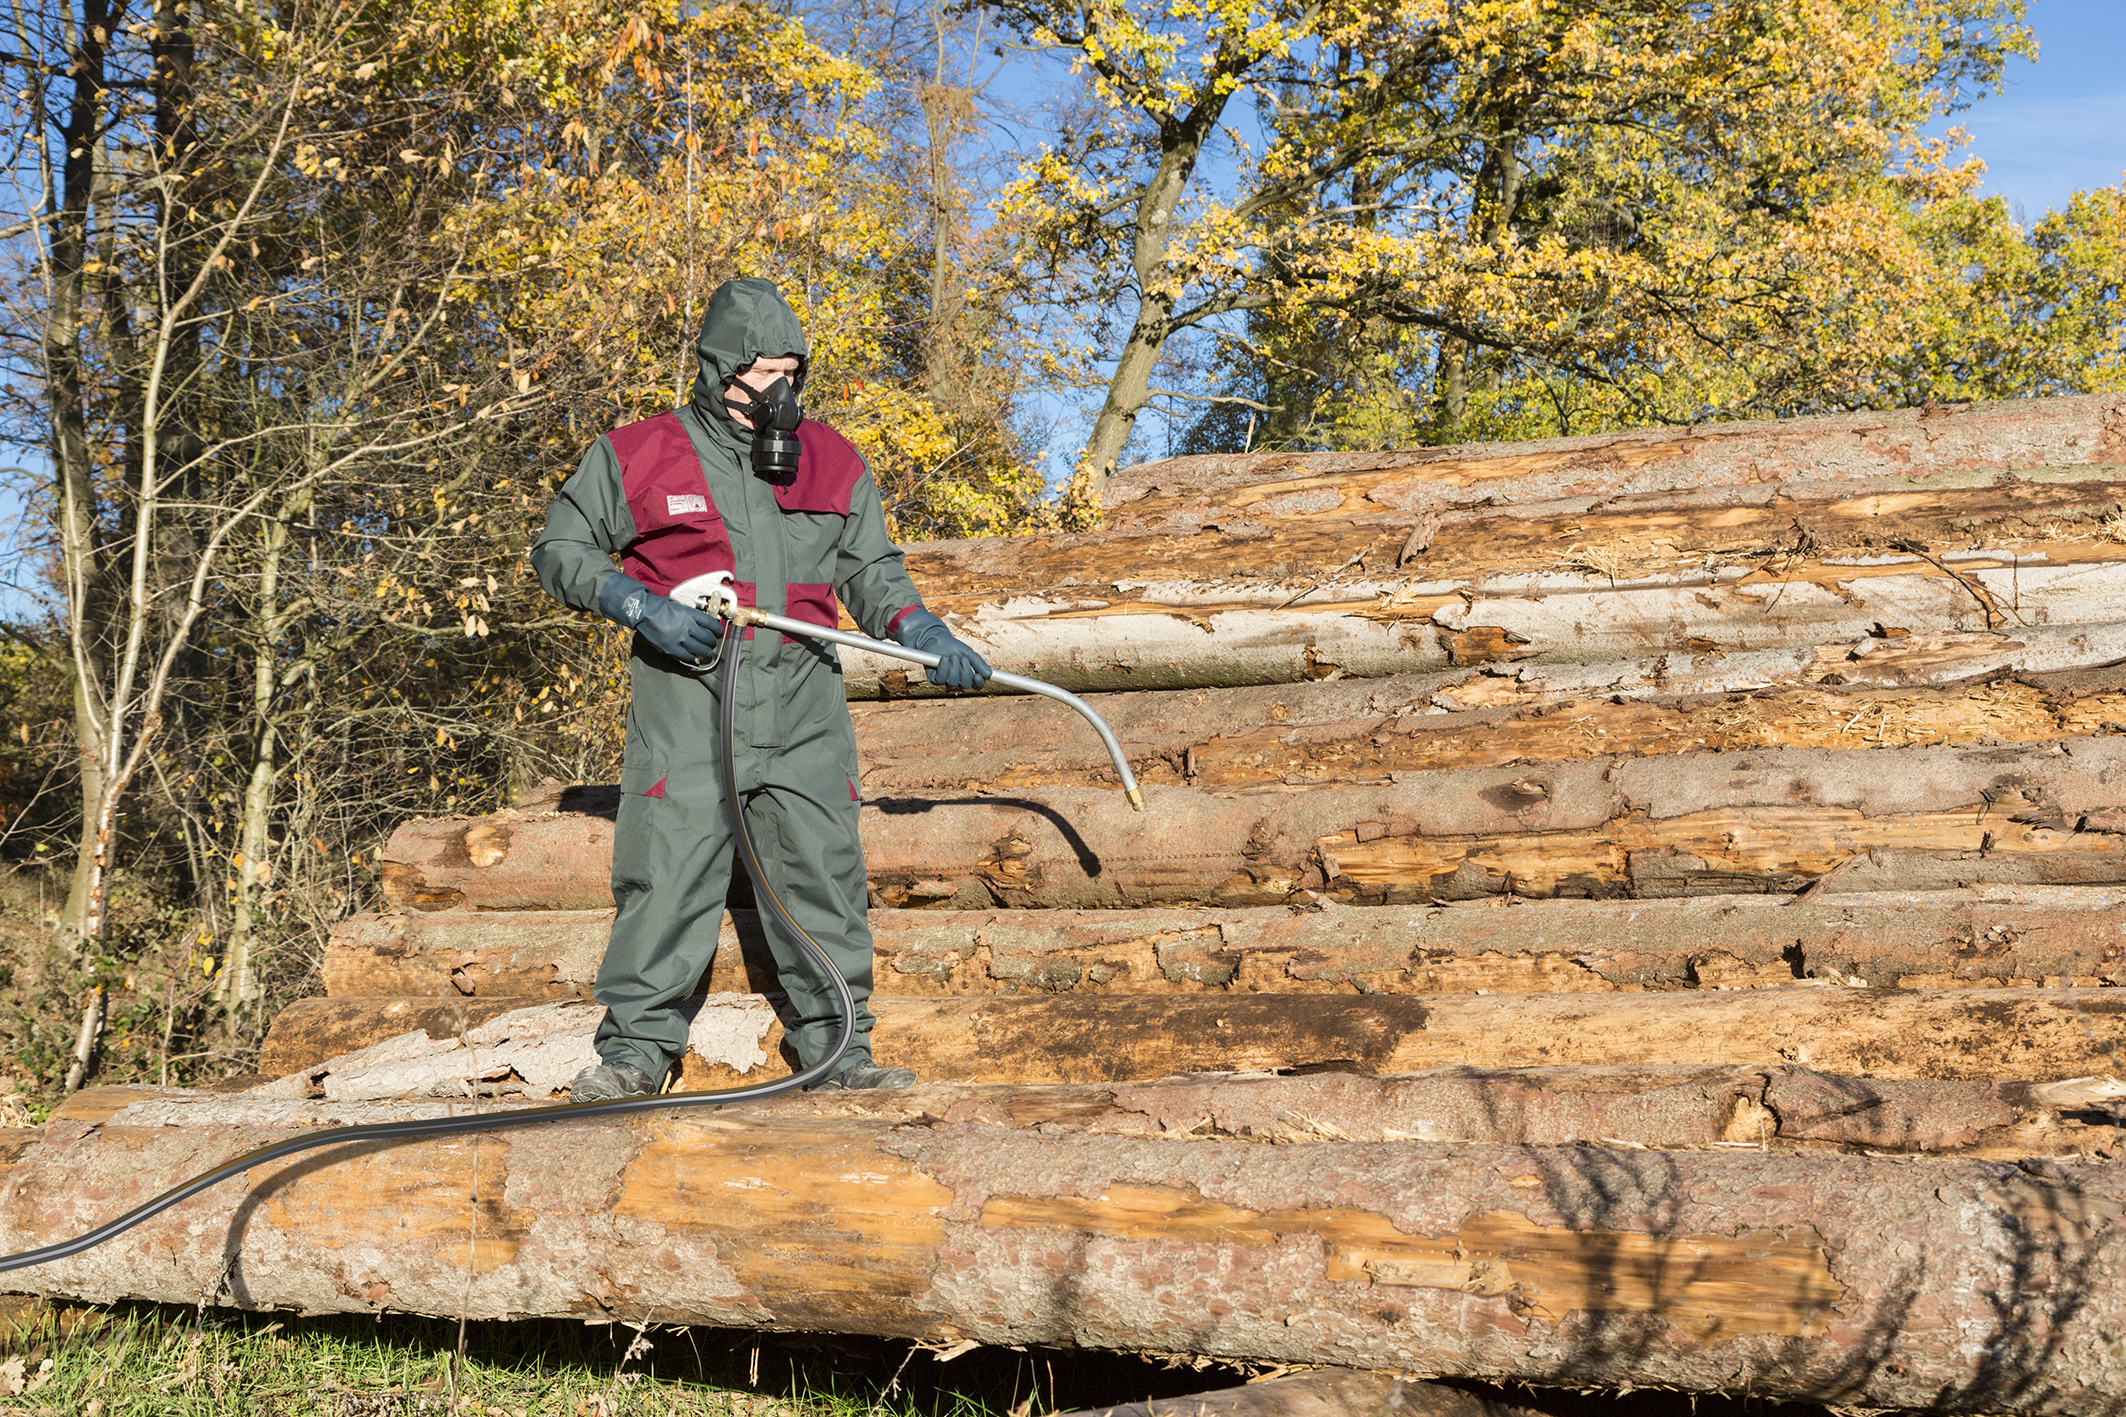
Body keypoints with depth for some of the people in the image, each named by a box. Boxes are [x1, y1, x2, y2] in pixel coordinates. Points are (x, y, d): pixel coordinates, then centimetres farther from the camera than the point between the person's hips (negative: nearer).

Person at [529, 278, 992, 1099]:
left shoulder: (833, 463, 13)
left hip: (802, 700, 3)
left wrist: (927, 634, 0)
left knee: (824, 869, 3)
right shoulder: (636, 457, 3)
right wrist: (640, 606, -10)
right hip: (687, 693, -3)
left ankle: (838, 1046, 13)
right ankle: (635, 1046, 6)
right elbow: (559, 552, 6)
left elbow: (872, 574, 17)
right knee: (667, 864, -6)